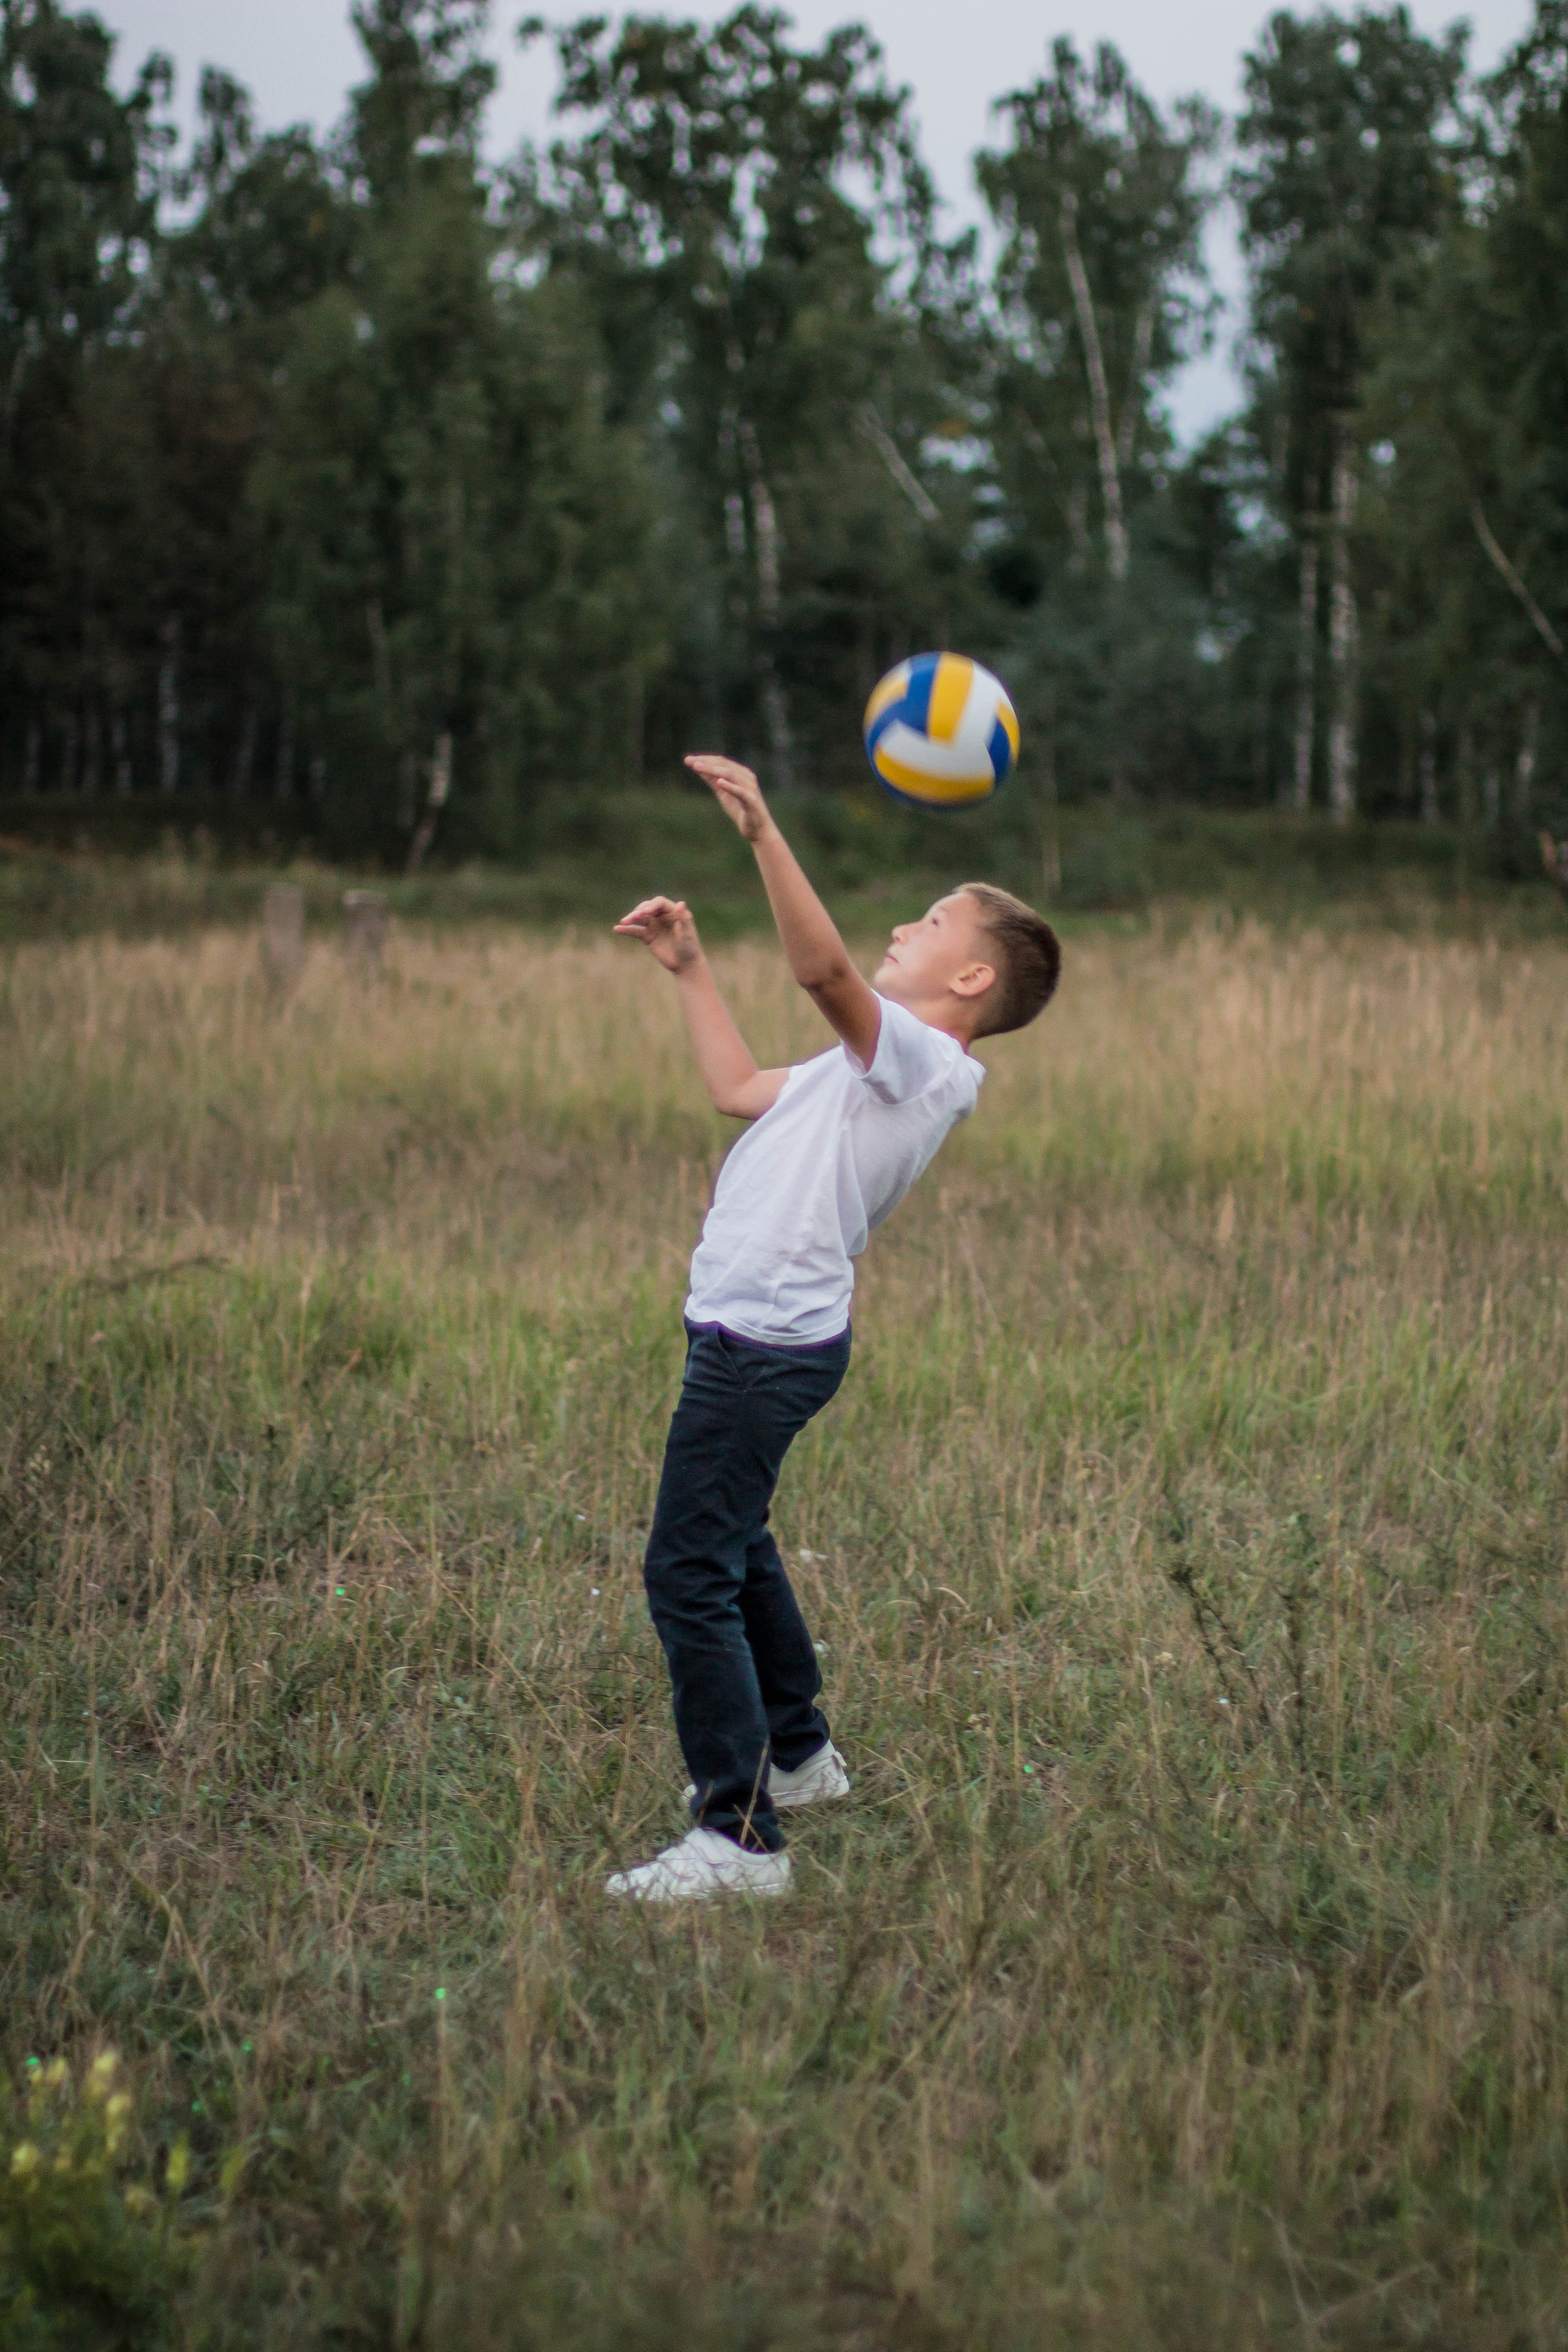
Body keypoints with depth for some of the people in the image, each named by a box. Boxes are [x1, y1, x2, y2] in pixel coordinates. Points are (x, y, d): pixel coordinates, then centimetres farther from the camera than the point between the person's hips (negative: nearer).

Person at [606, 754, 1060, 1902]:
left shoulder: (926, 1061, -14)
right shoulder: (884, 1062, 19)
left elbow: (824, 968, -33)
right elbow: (742, 1089, 30)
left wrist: (765, 832, -39)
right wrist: (690, 966, 29)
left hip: (768, 1346, -11)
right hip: (752, 1335, 11)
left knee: (690, 1574, -13)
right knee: (733, 1548, 28)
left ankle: (741, 1839, -11)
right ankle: (795, 1752, 44)